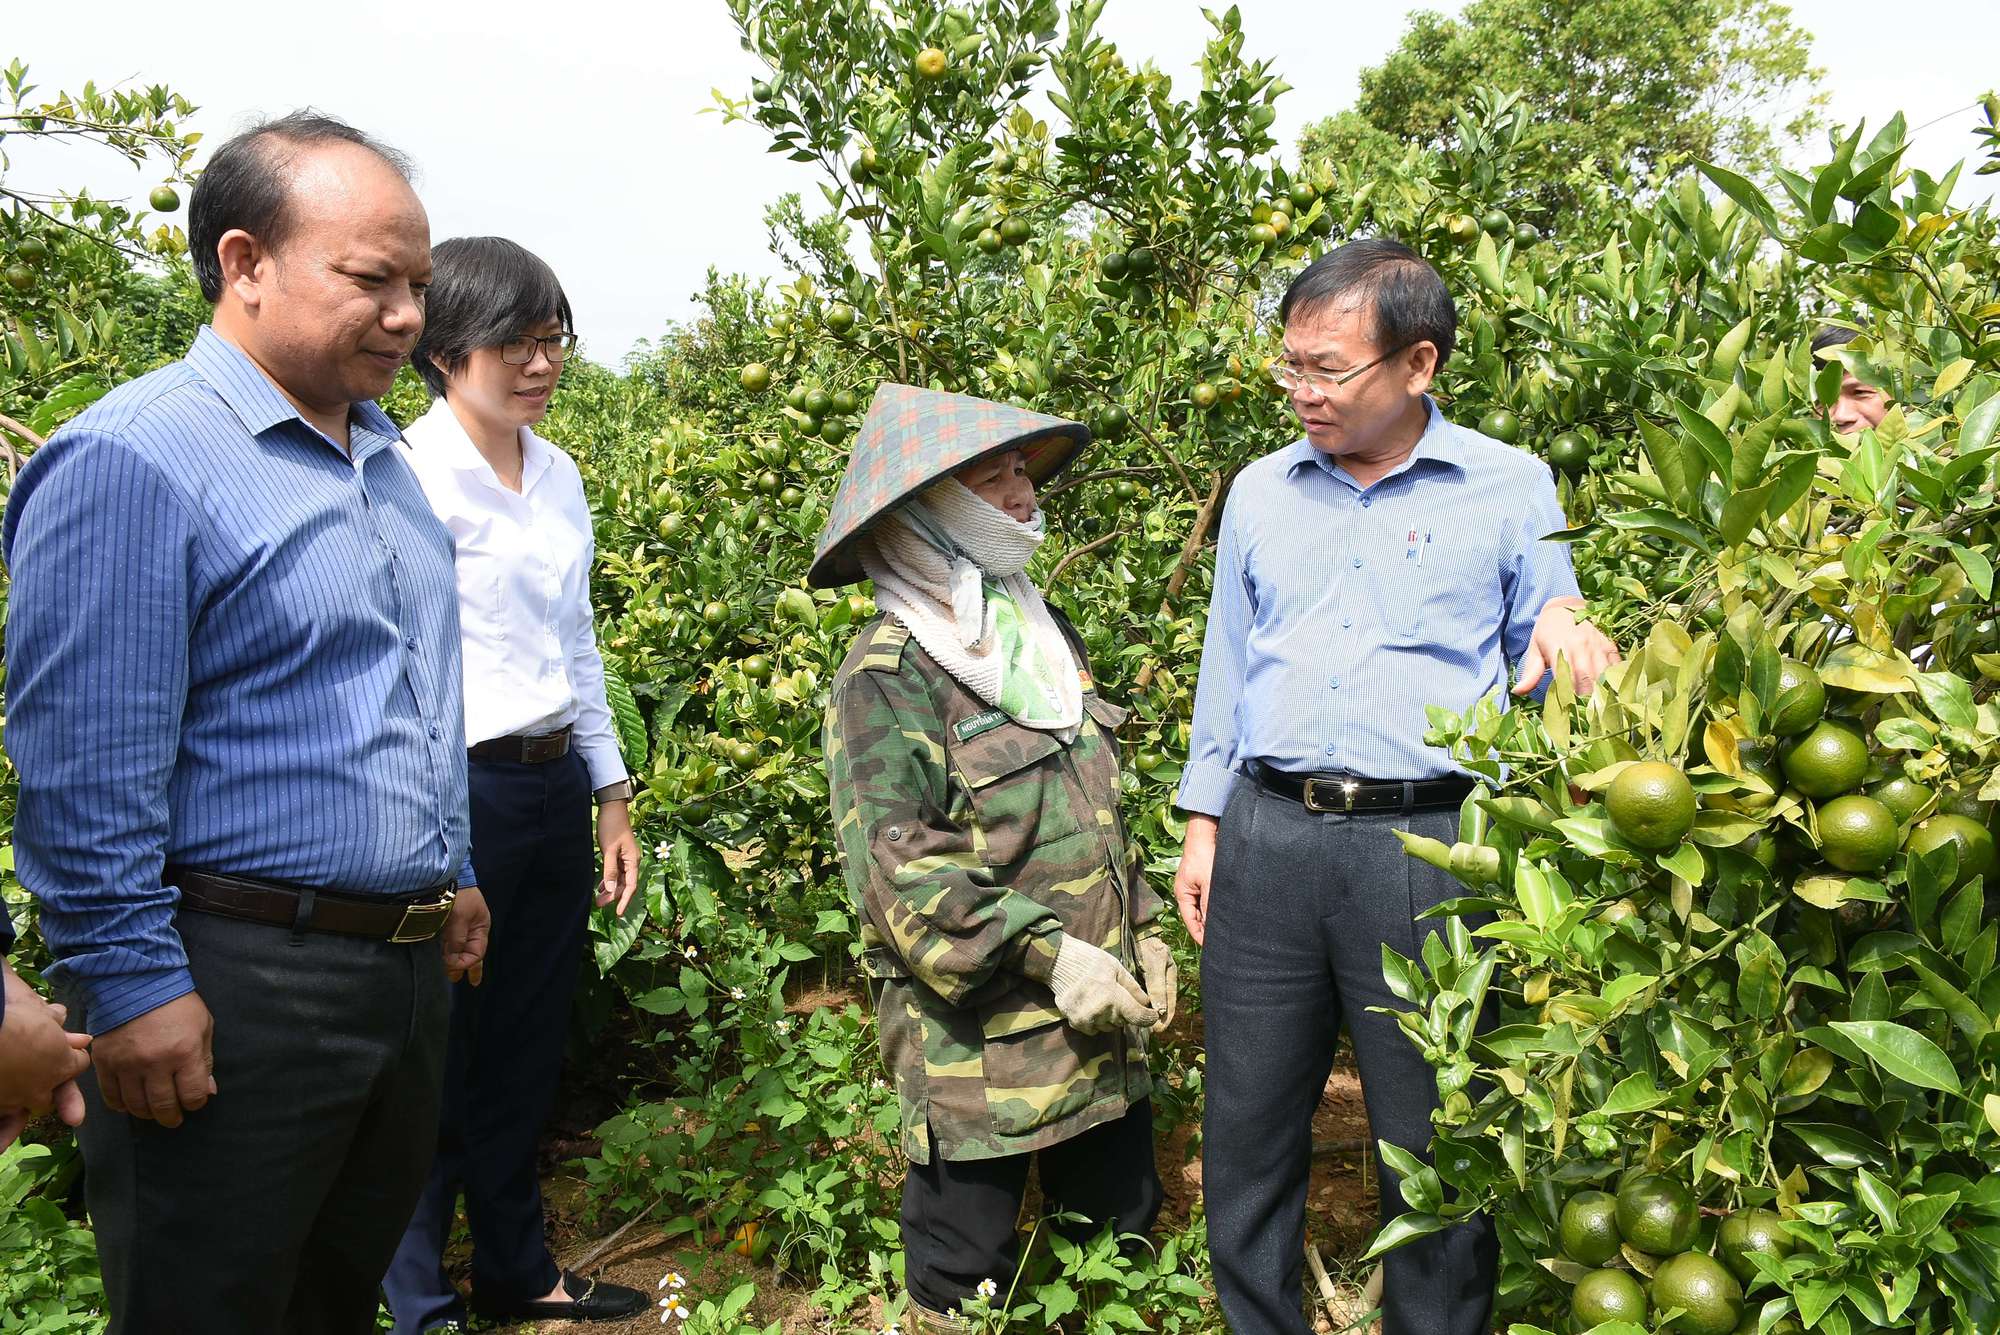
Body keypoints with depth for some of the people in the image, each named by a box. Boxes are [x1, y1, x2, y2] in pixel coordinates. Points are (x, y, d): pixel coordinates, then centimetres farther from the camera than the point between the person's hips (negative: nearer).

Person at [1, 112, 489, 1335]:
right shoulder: (134, 462, -15)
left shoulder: (385, 460, 12)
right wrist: (130, 987, -18)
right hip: (236, 986, -8)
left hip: (408, 961, 8)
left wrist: (452, 875, 20)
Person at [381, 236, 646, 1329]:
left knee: (528, 1053, 18)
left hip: (554, 789, 7)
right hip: (457, 794, -7)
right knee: (440, 1060, 5)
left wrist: (610, 795, 18)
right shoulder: (411, 473, -12)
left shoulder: (560, 478, 12)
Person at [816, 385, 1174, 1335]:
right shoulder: (888, 675, -14)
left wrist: (1142, 933, 13)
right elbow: (899, 870, -20)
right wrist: (1049, 954, -21)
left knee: (1127, 1236, 19)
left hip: (1101, 1019, 7)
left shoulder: (1047, 637, 11)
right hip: (976, 1040, -7)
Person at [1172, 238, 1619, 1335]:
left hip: (1430, 845, -3)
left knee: (1432, 1151, 8)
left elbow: (1545, 666, 7)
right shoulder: (1261, 492, 11)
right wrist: (1204, 821, 14)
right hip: (1269, 836, 3)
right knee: (1246, 1132, 13)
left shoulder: (1511, 488, 2)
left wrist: (1564, 627, -16)